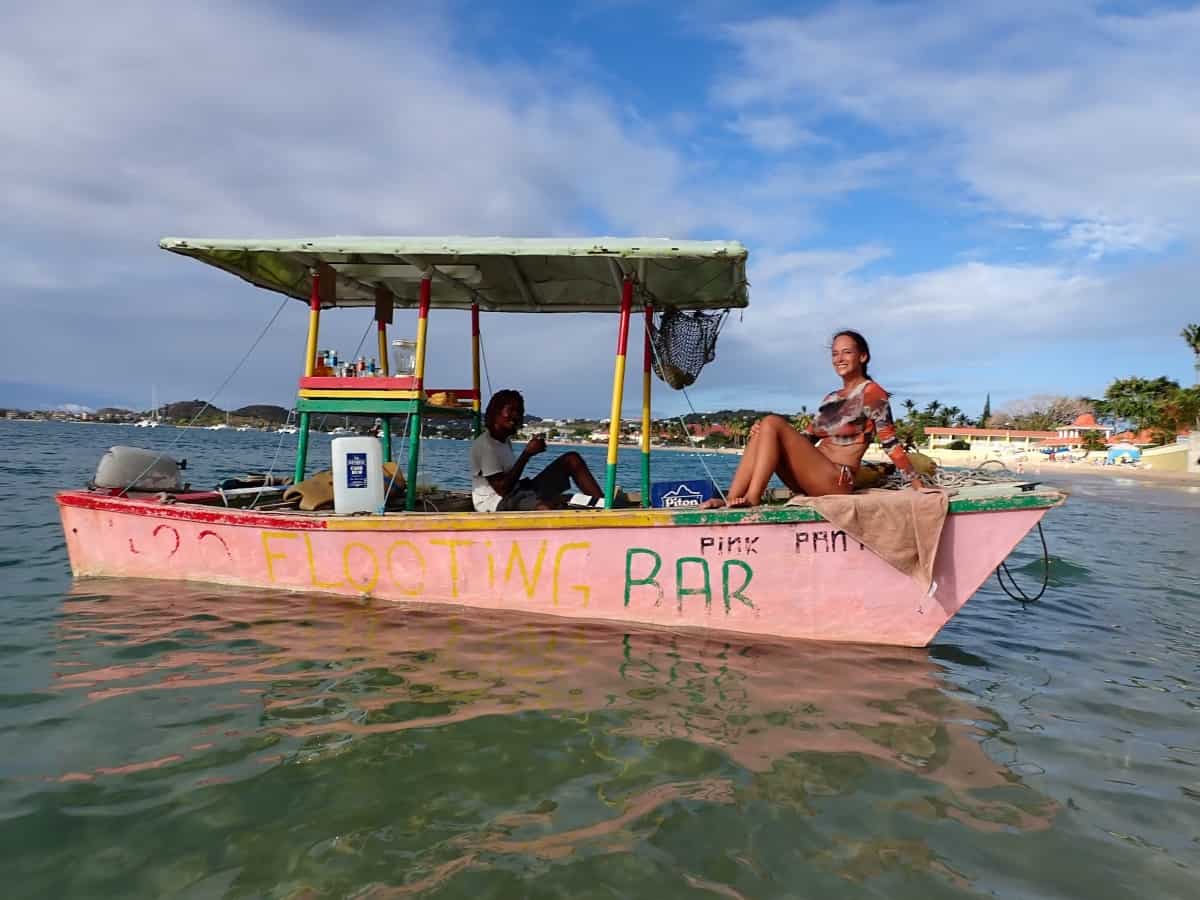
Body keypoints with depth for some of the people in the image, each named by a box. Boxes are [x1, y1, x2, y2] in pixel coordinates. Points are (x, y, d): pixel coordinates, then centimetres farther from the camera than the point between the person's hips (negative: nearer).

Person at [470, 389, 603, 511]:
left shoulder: (505, 440, 13)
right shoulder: (485, 445, -16)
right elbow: (503, 489, -23)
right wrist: (527, 454, -20)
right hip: (497, 504, -10)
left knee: (572, 459, 4)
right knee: (548, 507, -42)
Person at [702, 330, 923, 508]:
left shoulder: (872, 392, 0)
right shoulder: (832, 398, 22)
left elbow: (890, 443, -4)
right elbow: (808, 437, 18)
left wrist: (917, 482, -10)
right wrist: (764, 432, 3)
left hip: (837, 481, -7)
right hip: (813, 478, 7)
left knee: (773, 423, -19)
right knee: (763, 431, -9)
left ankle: (751, 499, -25)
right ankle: (731, 500, -22)